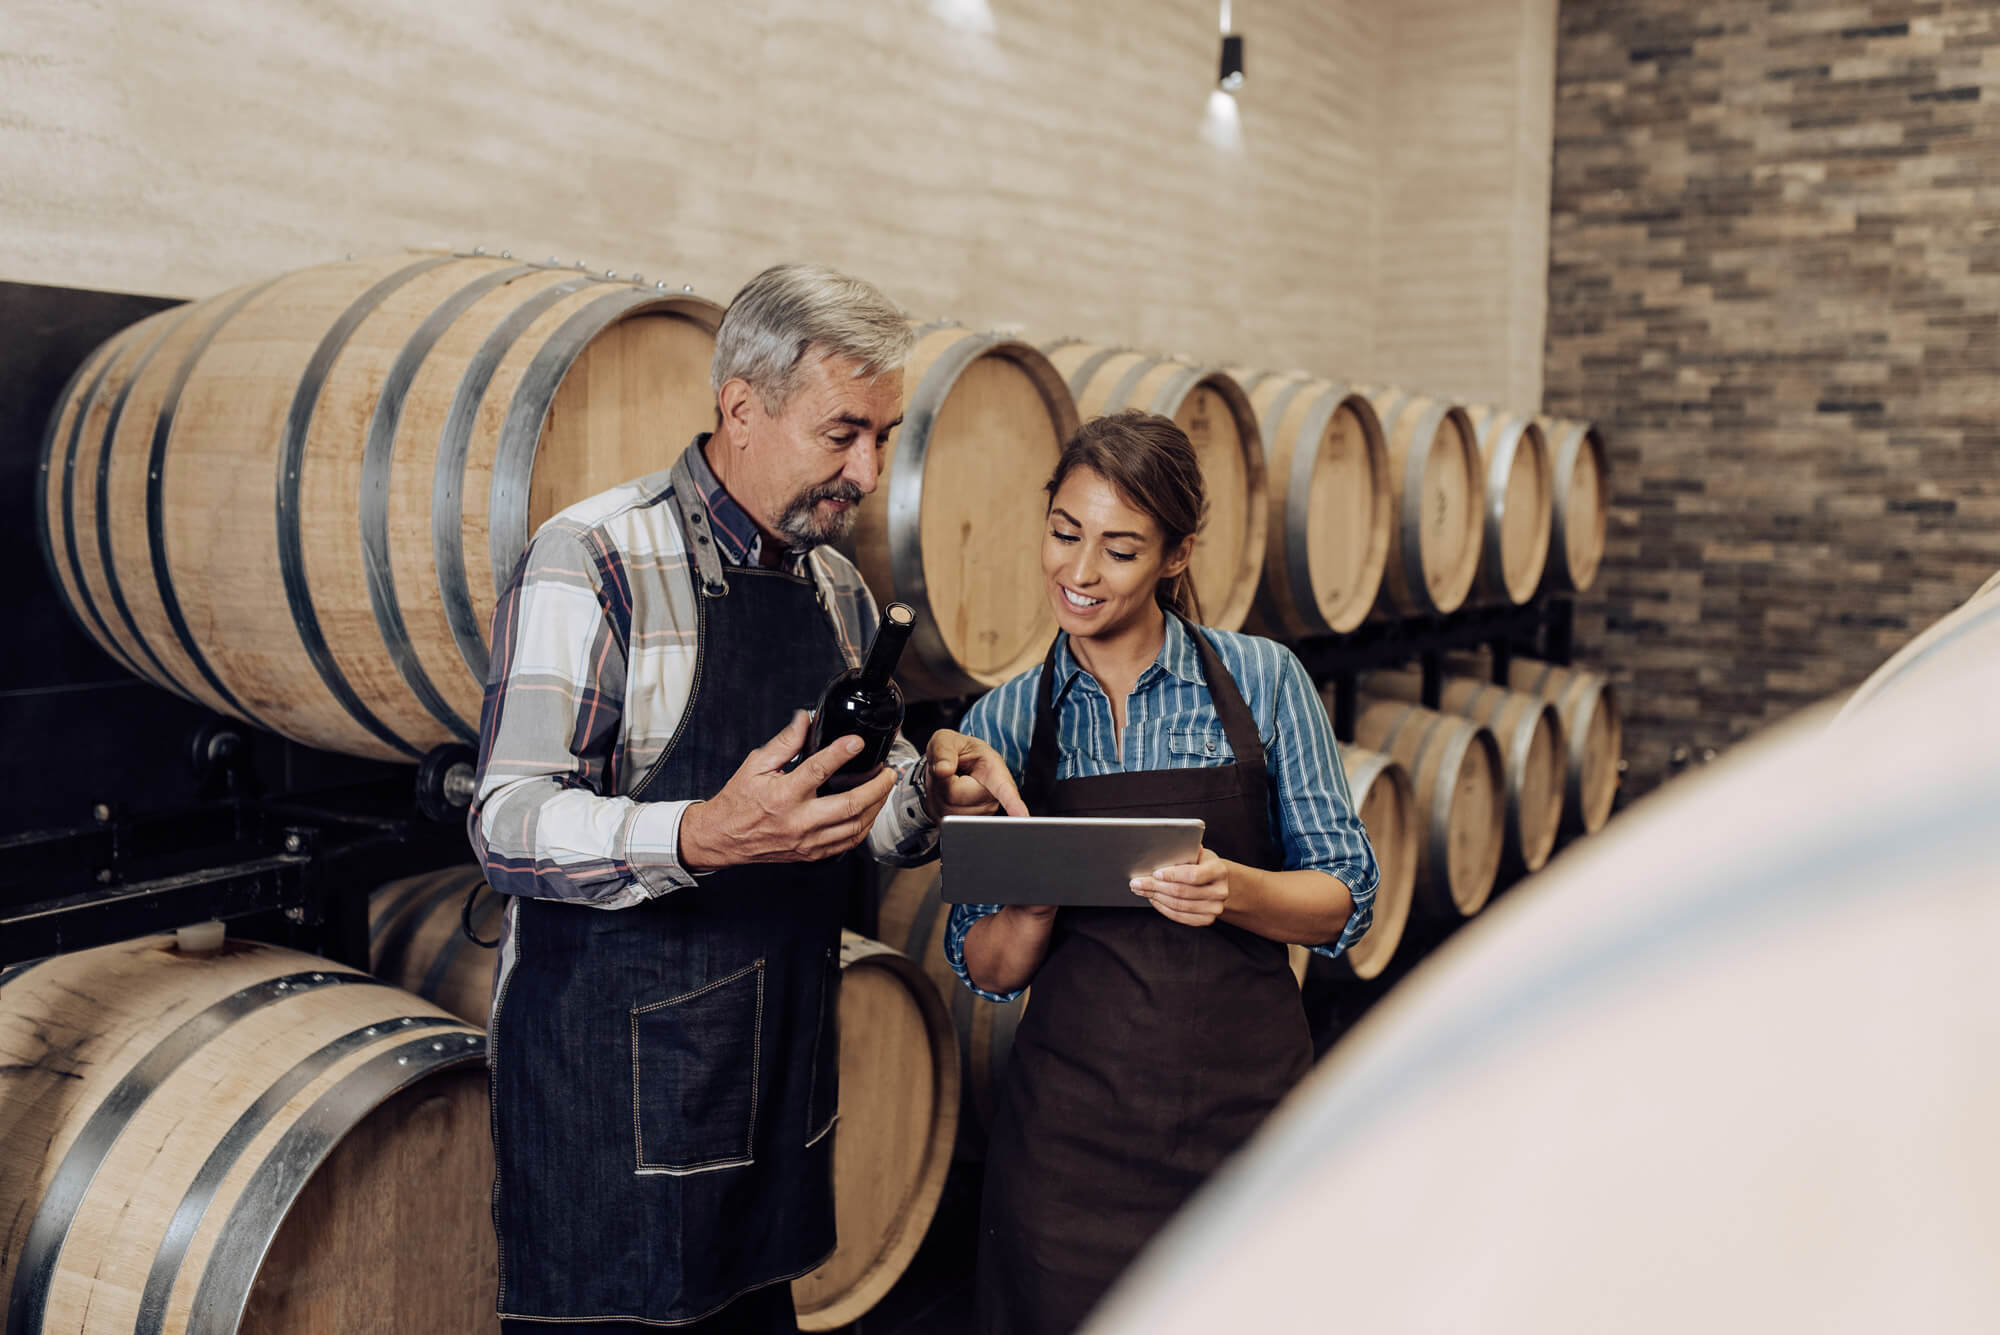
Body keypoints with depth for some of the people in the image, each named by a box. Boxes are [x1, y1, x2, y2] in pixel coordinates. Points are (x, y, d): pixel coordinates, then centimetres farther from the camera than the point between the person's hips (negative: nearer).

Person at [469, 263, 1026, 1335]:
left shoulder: (839, 590, 11)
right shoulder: (594, 559, -12)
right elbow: (509, 825, -19)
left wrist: (928, 789, -3)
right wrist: (704, 838, -35)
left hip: (779, 1075, 7)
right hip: (612, 1089, -6)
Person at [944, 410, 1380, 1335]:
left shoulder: (1262, 680, -1)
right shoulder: (1000, 724, 3)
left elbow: (1346, 901, 0)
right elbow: (986, 972, 5)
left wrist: (1234, 891, -20)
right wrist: (1035, 906, -17)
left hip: (1250, 1097, -1)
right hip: (1072, 1122, 1)